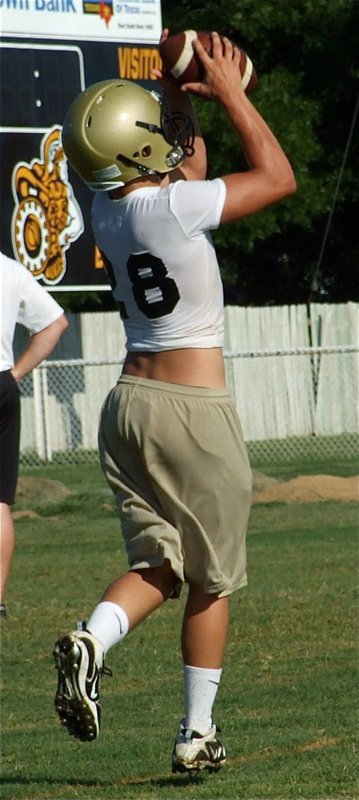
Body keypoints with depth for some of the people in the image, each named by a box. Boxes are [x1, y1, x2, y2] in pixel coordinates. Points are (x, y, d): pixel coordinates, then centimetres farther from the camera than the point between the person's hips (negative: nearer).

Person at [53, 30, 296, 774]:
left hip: (130, 402, 6)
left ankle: (92, 638, -20)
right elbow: (277, 176, -4)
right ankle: (197, 734, 11)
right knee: (211, 579, 8)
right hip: (196, 408, -6)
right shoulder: (172, 208, -17)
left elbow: (187, 168, 23)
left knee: (157, 563, 10)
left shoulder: (109, 211, 2)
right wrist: (230, 92, 1)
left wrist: (178, 92, 13)